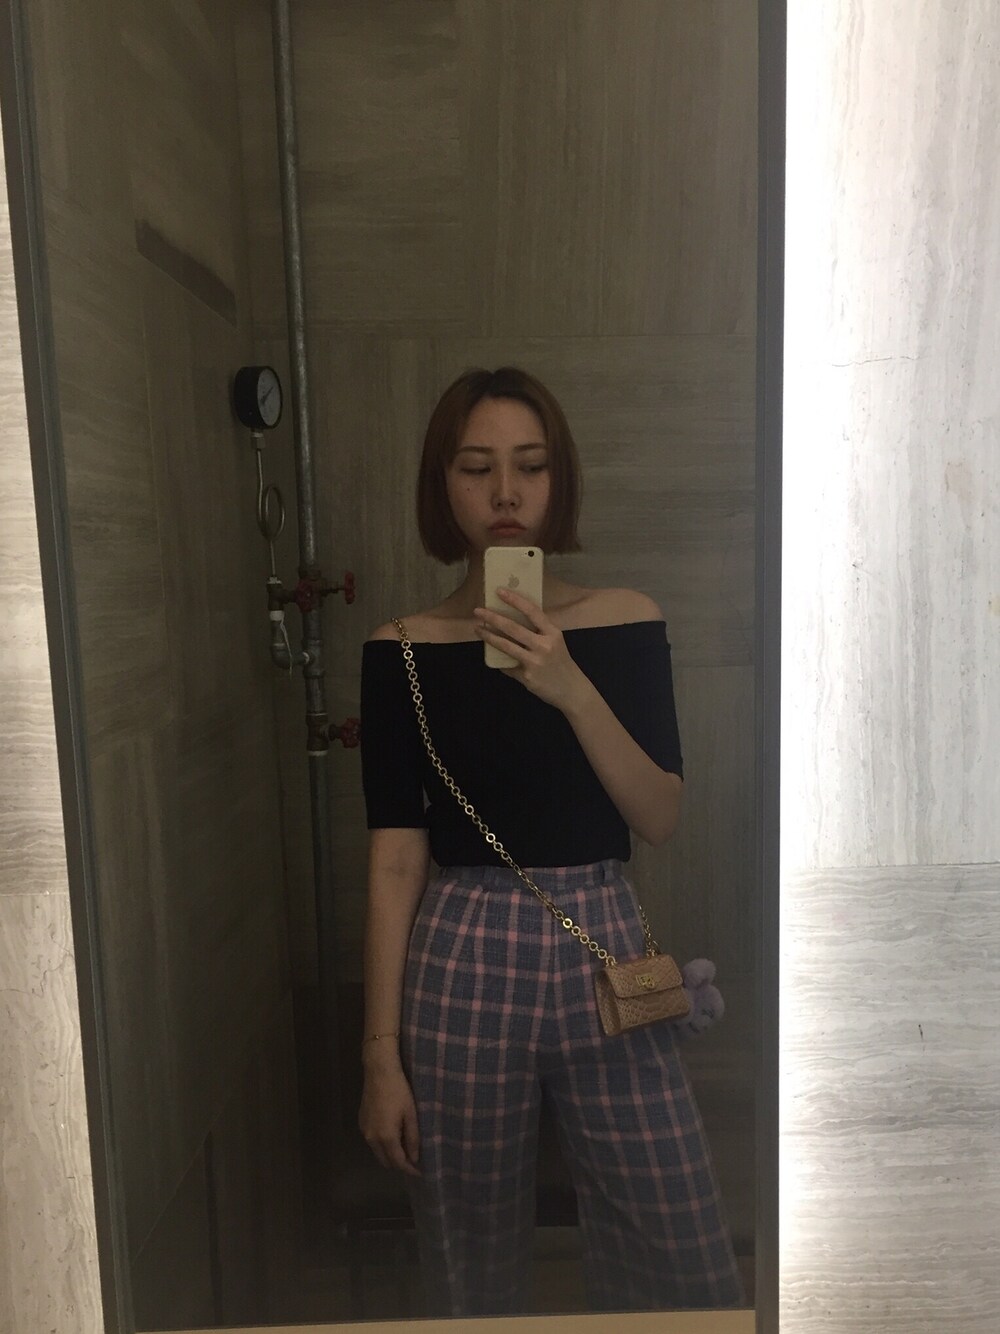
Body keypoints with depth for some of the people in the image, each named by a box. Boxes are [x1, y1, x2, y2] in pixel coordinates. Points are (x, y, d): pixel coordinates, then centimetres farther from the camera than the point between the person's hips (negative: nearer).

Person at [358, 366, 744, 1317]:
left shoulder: (624, 623, 1)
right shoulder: (402, 650, -2)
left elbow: (661, 820, -6)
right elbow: (394, 860, -2)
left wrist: (571, 689, -20)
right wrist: (381, 1054, -2)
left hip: (603, 952, 1)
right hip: (461, 963, 0)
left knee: (689, 1274, 9)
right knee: (470, 1273, 16)